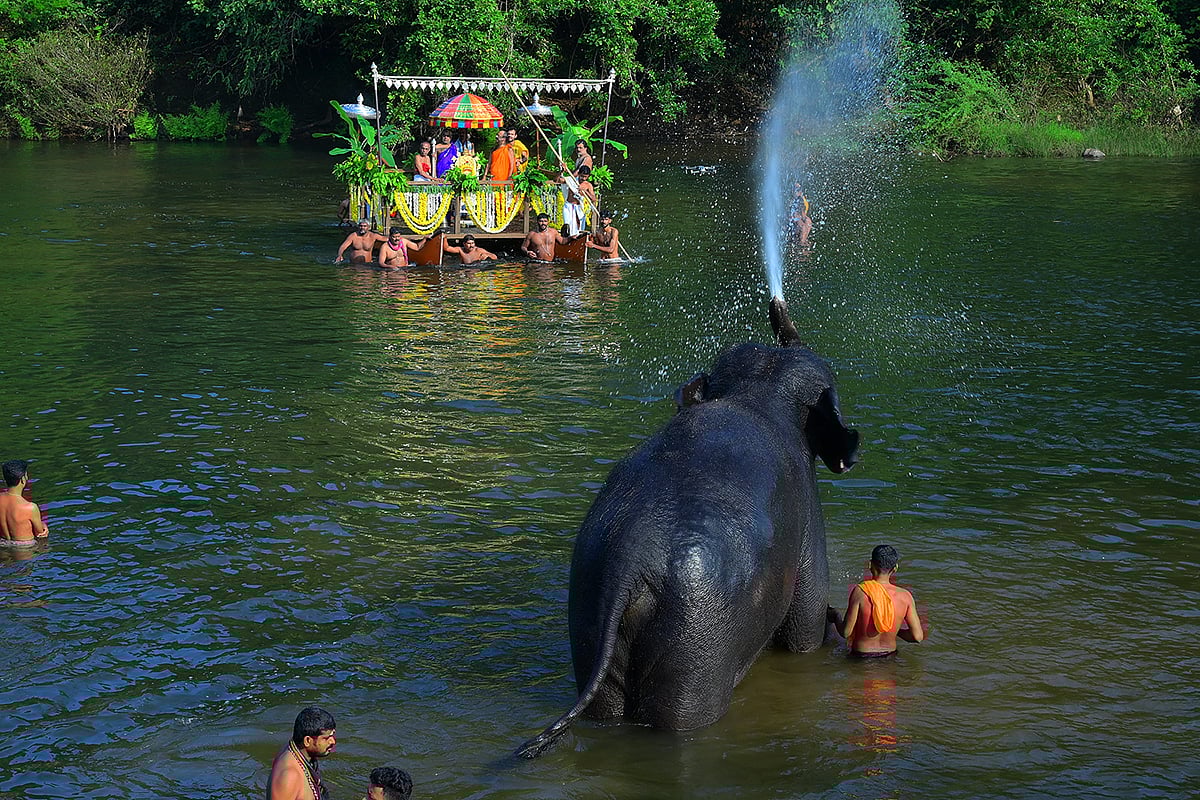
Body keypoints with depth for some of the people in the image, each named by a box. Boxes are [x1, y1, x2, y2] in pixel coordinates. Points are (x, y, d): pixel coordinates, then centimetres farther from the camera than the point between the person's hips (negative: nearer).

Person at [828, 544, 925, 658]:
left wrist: (835, 617, 5)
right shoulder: (905, 596, -11)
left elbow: (846, 632, -16)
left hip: (861, 656, -3)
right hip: (889, 656, 3)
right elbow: (918, 636, -8)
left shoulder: (860, 592, -19)